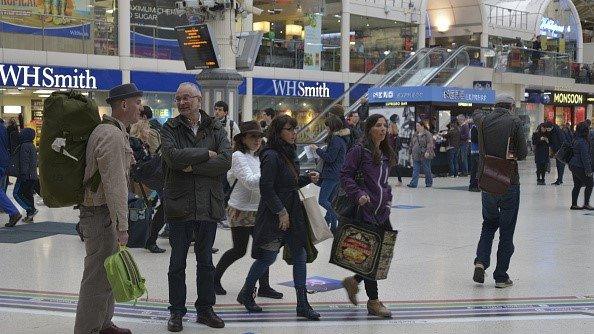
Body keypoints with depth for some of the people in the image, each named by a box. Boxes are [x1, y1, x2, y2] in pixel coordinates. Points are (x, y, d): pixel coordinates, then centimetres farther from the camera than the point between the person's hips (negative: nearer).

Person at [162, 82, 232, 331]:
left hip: (208, 206, 2)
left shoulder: (215, 129, 4)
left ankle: (205, 309, 26)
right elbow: (172, 156, -20)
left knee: (205, 262, 14)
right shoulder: (170, 129, -1)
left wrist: (193, 166, -16)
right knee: (177, 263, 8)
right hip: (179, 206, -2)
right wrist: (206, 154, -14)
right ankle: (176, 312, 19)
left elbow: (225, 162, -11)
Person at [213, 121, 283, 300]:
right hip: (241, 211, -8)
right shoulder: (238, 156, -13)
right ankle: (215, 278, 20)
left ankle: (264, 286, 9)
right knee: (239, 250, 0)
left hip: (257, 211, 8)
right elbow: (249, 181, -24)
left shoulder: (257, 157, 13)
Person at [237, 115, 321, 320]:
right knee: (268, 257, 1)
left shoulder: (289, 153, 11)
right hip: (273, 216, -8)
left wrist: (308, 179, 4)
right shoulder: (271, 156, -16)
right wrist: (281, 212, -18)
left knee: (300, 255, 5)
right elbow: (266, 188, -19)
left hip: (293, 212, 9)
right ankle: (246, 294, 24)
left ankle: (302, 305, 10)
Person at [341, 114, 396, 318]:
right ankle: (373, 302, 12)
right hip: (365, 211, -8)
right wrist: (359, 194, -23)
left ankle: (353, 281, 29)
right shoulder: (360, 151, -9)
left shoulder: (385, 153, 14)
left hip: (382, 212, 8)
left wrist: (388, 198, 12)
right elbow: (345, 176, -11)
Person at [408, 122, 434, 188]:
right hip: (416, 156, 6)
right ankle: (413, 183, -6)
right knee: (415, 170, -2)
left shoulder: (427, 134, -7)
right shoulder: (415, 135, 16)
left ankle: (429, 183, 18)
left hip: (425, 156, -6)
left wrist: (427, 151, -25)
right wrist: (413, 153, 22)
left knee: (427, 170, 4)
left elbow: (430, 144, -15)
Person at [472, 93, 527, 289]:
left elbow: (477, 115, 28)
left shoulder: (484, 120, 3)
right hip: (509, 183, -4)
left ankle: (481, 261, 1)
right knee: (507, 229, 5)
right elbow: (523, 153, -8)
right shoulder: (514, 122, -8)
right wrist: (512, 155, 10)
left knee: (489, 223, 21)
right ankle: (501, 276, 8)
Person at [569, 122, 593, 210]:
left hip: (573, 166, 9)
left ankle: (574, 204, 15)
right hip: (580, 167, -9)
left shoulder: (576, 140, 11)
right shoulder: (582, 142, -19)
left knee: (577, 185, 13)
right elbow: (585, 157, -20)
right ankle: (586, 204, 0)